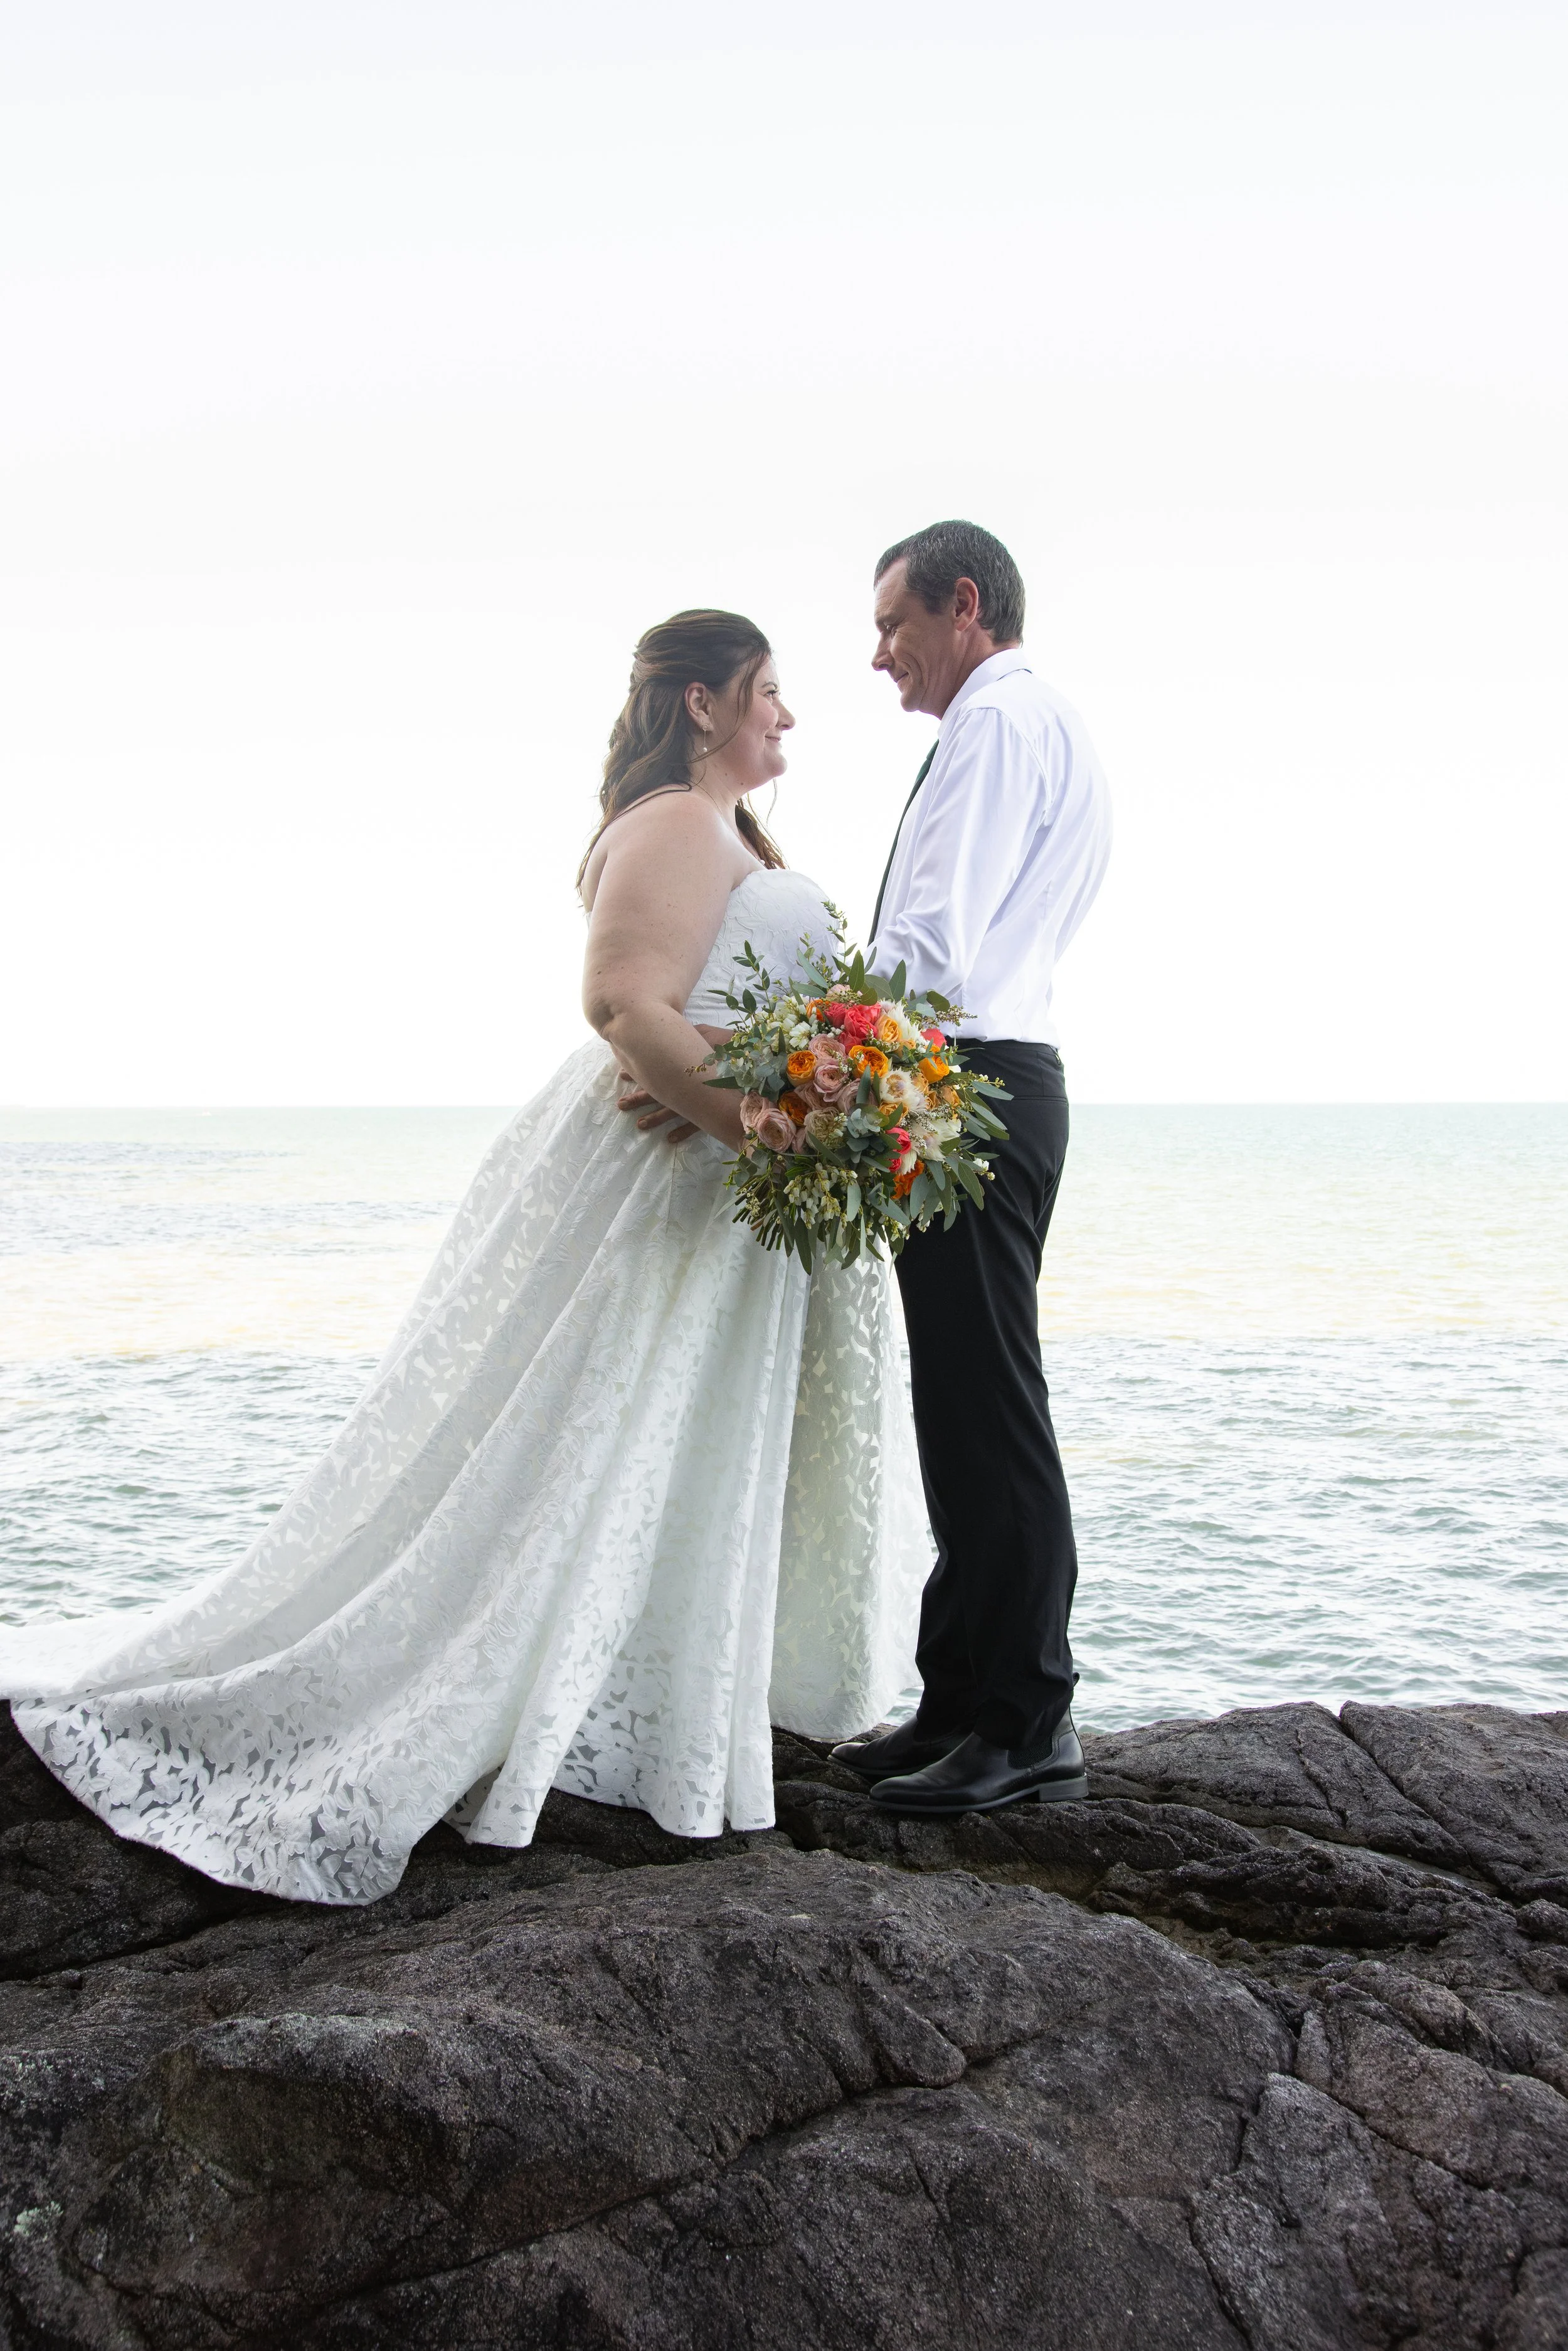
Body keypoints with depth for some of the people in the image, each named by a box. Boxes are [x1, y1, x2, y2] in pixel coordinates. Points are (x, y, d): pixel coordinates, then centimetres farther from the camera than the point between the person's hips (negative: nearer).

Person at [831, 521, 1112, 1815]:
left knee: (988, 1414, -7)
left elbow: (931, 949, -20)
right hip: (993, 1082, 11)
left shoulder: (999, 724, -9)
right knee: (966, 1410, 12)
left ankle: (1028, 1724, -1)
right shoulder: (1051, 729, 24)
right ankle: (963, 1701, 19)